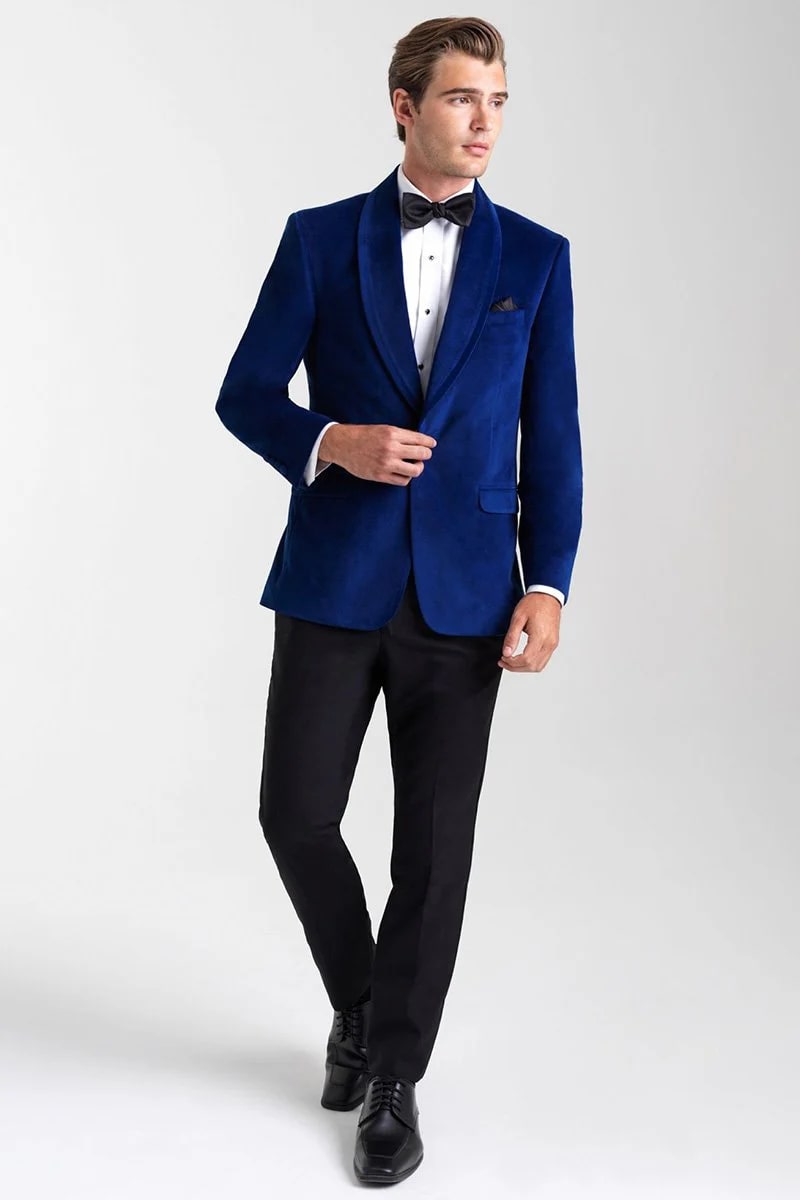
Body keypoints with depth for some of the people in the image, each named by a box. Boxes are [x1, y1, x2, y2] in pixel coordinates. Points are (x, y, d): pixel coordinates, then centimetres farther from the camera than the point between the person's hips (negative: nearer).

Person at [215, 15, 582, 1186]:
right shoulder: (319, 239, 4)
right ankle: (358, 1001, 30)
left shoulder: (536, 257, 6)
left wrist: (547, 585, -7)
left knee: (435, 842, 2)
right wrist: (330, 444, -16)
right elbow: (244, 395, 4)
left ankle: (395, 1077, 20)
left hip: (463, 593, 0)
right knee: (296, 813, 0)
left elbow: (551, 439, 4)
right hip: (333, 583, 0)